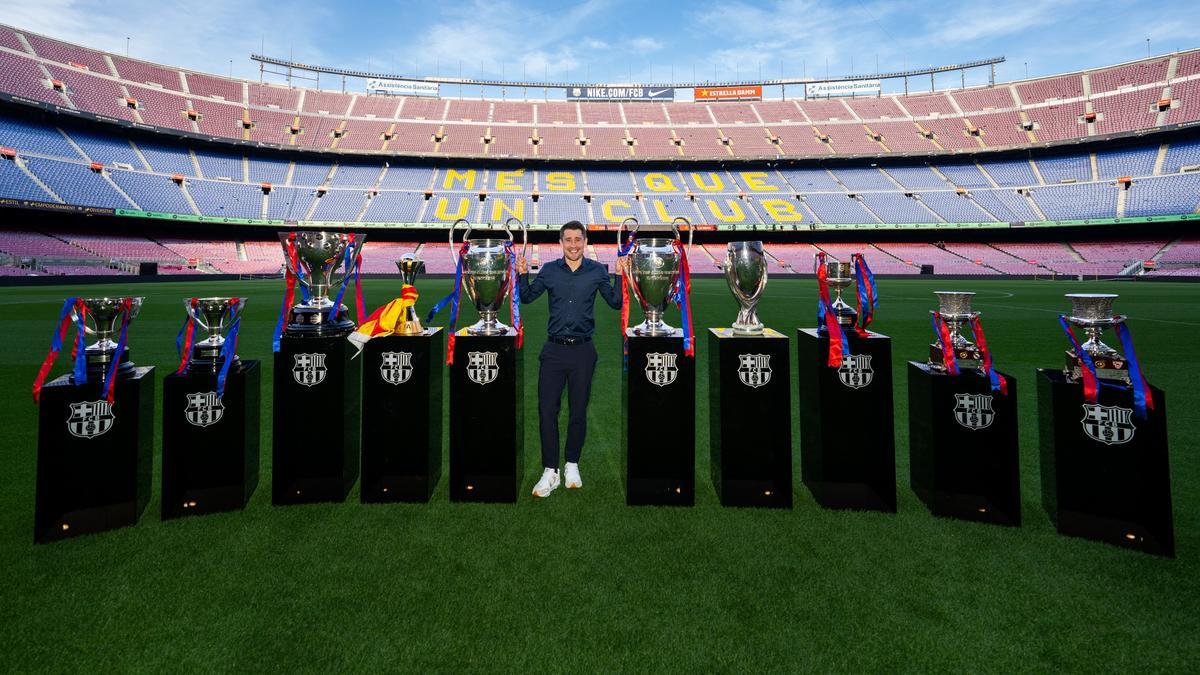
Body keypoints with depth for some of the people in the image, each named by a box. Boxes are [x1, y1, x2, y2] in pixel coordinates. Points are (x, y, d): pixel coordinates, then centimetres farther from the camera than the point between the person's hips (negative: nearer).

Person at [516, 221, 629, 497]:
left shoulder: (597, 270, 2)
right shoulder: (549, 270, 4)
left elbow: (615, 303, 4)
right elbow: (527, 297, 13)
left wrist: (620, 275, -8)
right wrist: (523, 274, -2)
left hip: (582, 350, 0)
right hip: (553, 350, 1)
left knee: (578, 411, 9)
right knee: (547, 410, -2)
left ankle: (572, 465, 27)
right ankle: (550, 471, 8)